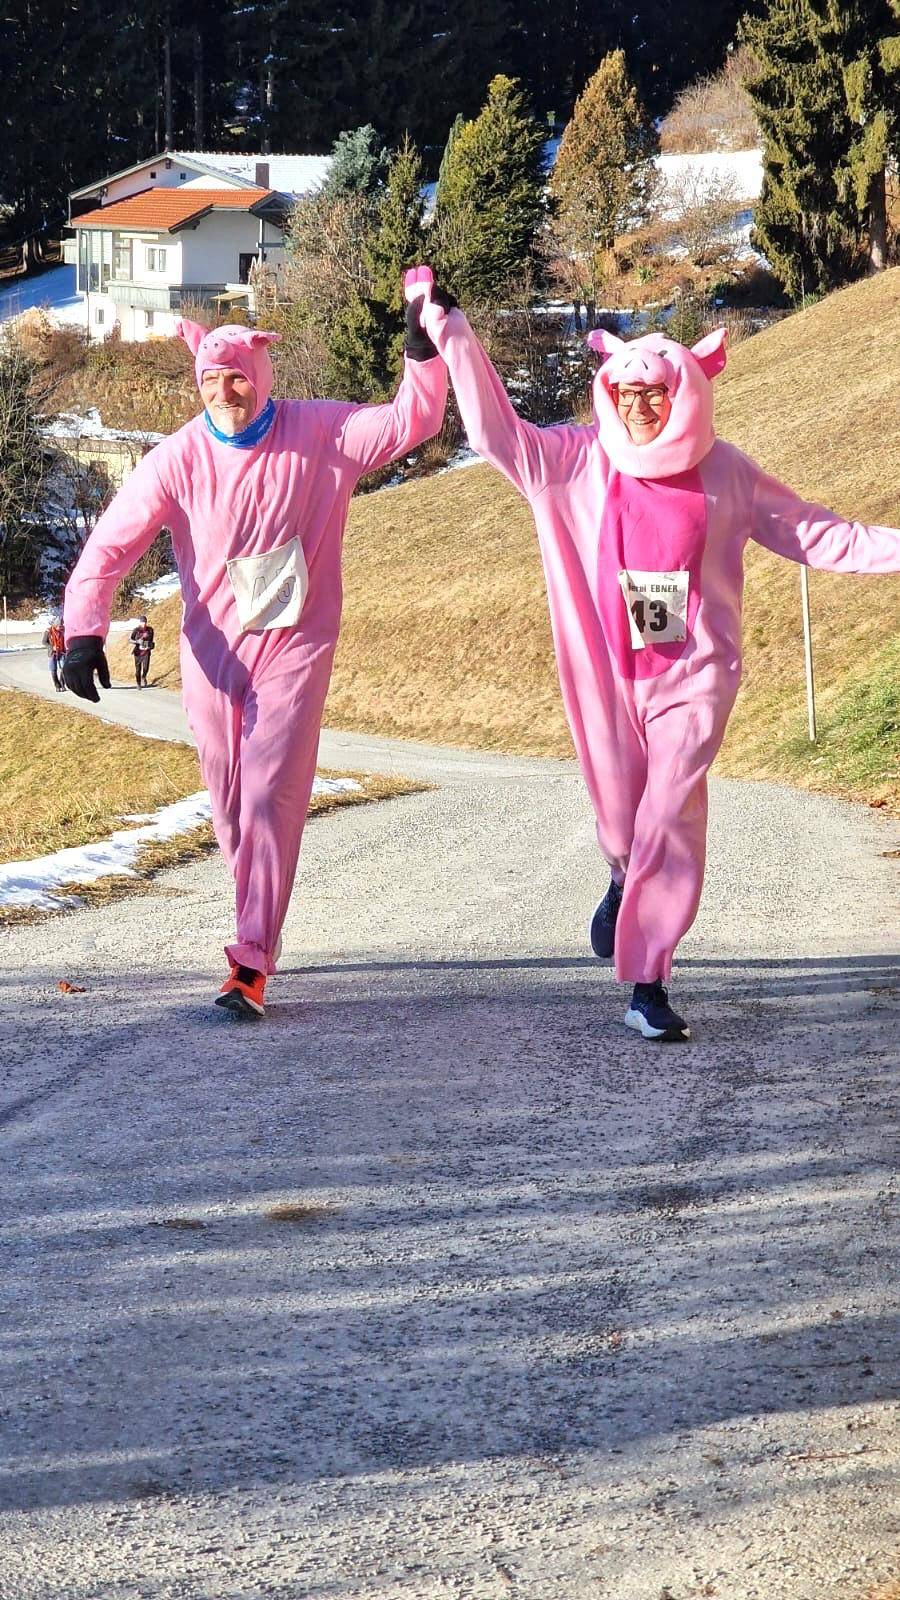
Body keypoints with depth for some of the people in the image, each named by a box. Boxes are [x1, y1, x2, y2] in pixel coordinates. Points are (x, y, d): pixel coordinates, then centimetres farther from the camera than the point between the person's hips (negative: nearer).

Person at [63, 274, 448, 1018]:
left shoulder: (321, 433, -7)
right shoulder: (180, 458, -7)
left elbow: (411, 422, -6)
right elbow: (110, 545, -8)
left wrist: (423, 351, -22)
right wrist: (84, 629, -20)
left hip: (295, 648, -2)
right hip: (213, 651, 2)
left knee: (272, 797, -12)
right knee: (230, 804, 13)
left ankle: (252, 964, -14)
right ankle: (260, 924, 36)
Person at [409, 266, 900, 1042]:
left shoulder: (724, 473, -1)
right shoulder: (581, 463, -1)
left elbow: (815, 534, 5)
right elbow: (498, 431, -5)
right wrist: (449, 330, -8)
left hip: (694, 674, -1)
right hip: (607, 676, 1)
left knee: (671, 819, -12)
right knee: (619, 822, 11)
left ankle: (648, 984, -9)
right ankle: (625, 882, 49)